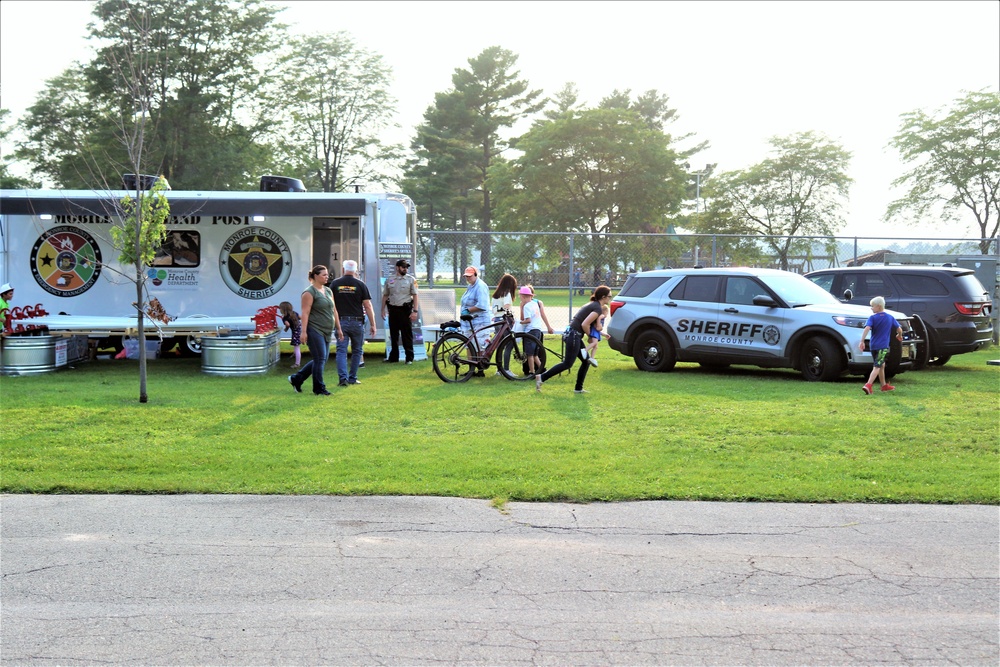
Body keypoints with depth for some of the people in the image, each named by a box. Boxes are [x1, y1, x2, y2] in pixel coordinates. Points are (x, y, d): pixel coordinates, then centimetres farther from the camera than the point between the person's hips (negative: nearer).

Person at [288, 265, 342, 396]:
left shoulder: (328, 291, 15)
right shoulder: (309, 292, -9)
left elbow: (334, 311, 19)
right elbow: (305, 313, -14)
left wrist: (338, 329, 16)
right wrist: (304, 331, -19)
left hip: (326, 332, 8)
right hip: (315, 331, -8)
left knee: (322, 359, 11)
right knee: (320, 359, -6)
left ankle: (296, 379, 23)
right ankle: (319, 388, 4)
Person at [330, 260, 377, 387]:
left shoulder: (335, 284, 2)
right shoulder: (361, 285, -2)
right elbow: (368, 306, -3)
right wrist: (372, 325, 1)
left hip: (340, 322, 1)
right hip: (357, 322, 0)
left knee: (341, 351, 2)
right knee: (357, 351, 13)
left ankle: (343, 377, -12)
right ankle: (352, 378, 16)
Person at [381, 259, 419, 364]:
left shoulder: (411, 280, 1)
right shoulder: (389, 280, 9)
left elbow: (415, 296, -2)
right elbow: (385, 296, 15)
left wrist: (415, 311, -10)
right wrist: (383, 310, 9)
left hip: (405, 310, -3)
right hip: (393, 309, 3)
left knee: (407, 335, -3)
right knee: (393, 335, 10)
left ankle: (409, 358, 2)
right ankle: (394, 357, 18)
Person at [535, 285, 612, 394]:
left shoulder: (593, 305, 18)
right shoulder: (598, 308, -12)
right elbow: (584, 324, -20)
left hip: (571, 333, 10)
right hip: (574, 335, -10)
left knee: (586, 361, 13)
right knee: (567, 364, -5)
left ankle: (579, 388, 17)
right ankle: (541, 377, -3)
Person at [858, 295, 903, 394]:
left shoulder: (872, 317, -3)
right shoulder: (890, 318, 3)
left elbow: (867, 328, -17)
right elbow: (899, 329, 6)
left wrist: (862, 341, -20)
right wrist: (899, 336, 28)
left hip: (873, 346, 2)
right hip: (883, 346, -2)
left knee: (881, 365, 20)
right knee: (877, 367, -6)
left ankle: (884, 385, 30)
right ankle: (868, 385, -24)